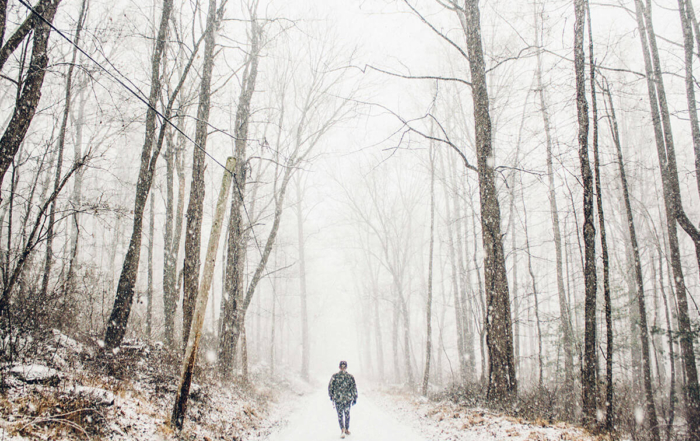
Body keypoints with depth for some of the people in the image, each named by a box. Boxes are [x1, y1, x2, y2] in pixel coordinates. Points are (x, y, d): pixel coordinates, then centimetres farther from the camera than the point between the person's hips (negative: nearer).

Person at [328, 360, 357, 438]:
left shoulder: (335, 376, -6)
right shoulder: (350, 377, -4)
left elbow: (330, 386, -1)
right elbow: (354, 388, -1)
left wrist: (331, 396, 12)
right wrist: (355, 399, 7)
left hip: (338, 399, -1)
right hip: (348, 398, 1)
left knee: (340, 415, 8)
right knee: (347, 414, 19)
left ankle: (342, 429, -12)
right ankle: (347, 430, 28)